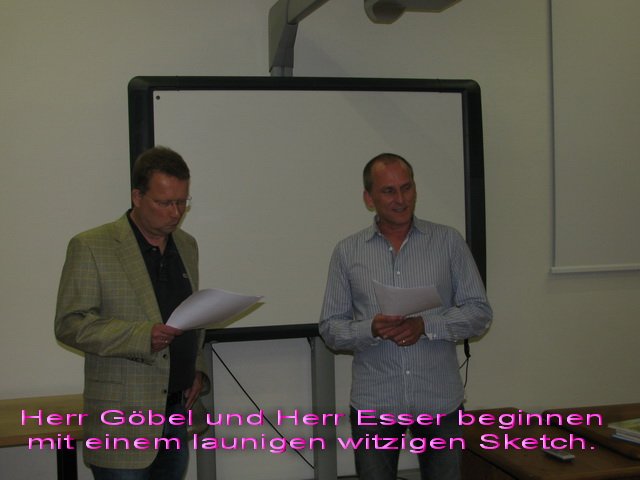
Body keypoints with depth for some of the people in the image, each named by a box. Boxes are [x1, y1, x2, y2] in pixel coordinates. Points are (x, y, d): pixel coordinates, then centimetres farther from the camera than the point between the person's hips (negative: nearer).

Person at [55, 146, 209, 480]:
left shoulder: (187, 245, 13)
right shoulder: (91, 247, -7)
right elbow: (69, 324, -12)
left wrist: (198, 371, 7)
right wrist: (142, 336, -23)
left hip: (178, 412, 6)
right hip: (123, 421, -6)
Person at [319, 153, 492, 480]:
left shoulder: (449, 241, 2)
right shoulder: (347, 252, 3)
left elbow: (479, 312, -1)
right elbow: (330, 329, 2)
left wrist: (425, 325, -17)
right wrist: (371, 329, -18)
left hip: (440, 400, 0)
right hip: (374, 403, 0)